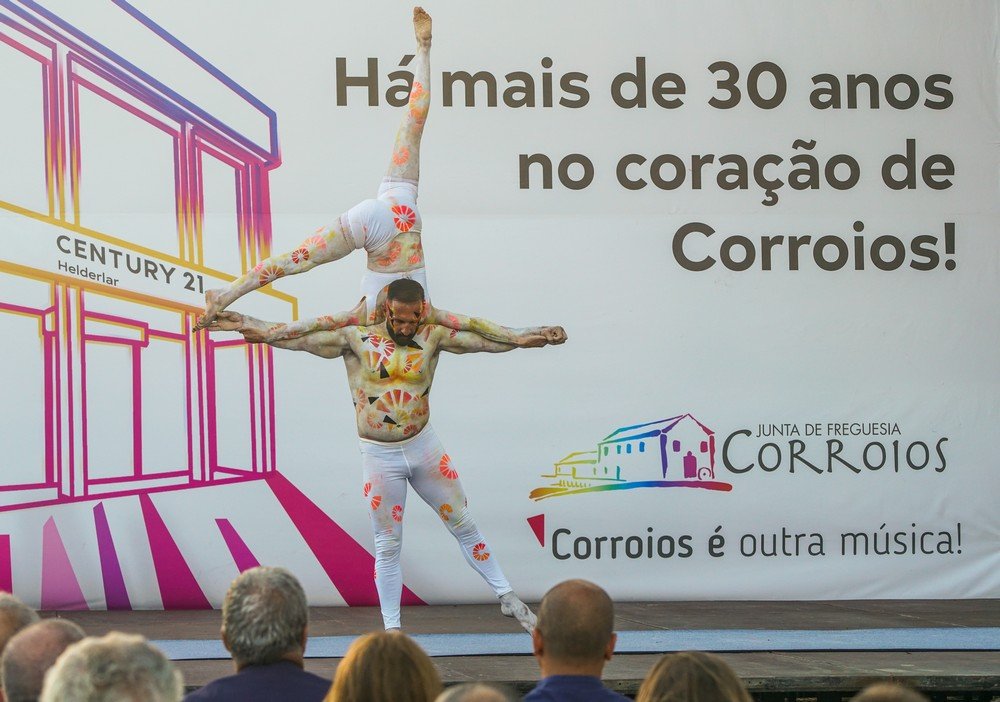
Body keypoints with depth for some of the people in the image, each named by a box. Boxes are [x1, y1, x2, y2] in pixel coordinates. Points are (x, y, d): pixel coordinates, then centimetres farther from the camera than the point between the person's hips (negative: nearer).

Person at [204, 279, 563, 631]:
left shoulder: (433, 337, -4)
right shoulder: (356, 339, -9)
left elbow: (484, 340, -12)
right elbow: (295, 338, -12)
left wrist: (528, 338, -27)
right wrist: (242, 324, -20)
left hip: (424, 446, 2)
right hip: (380, 457, -2)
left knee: (464, 525, 10)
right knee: (387, 547, 6)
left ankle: (507, 598, 23)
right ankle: (392, 629, 16)